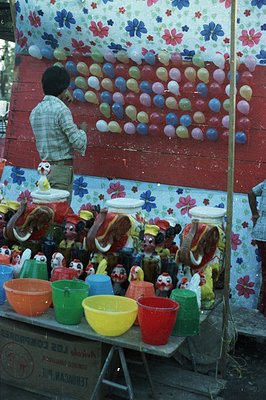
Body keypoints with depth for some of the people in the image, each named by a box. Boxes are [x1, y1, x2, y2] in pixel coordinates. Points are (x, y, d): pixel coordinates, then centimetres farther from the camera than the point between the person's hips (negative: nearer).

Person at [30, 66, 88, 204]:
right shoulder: (61, 110, -15)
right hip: (62, 168, -8)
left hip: (45, 168, 8)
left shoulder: (35, 111, 9)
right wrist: (83, 130, 5)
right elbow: (78, 142, -17)